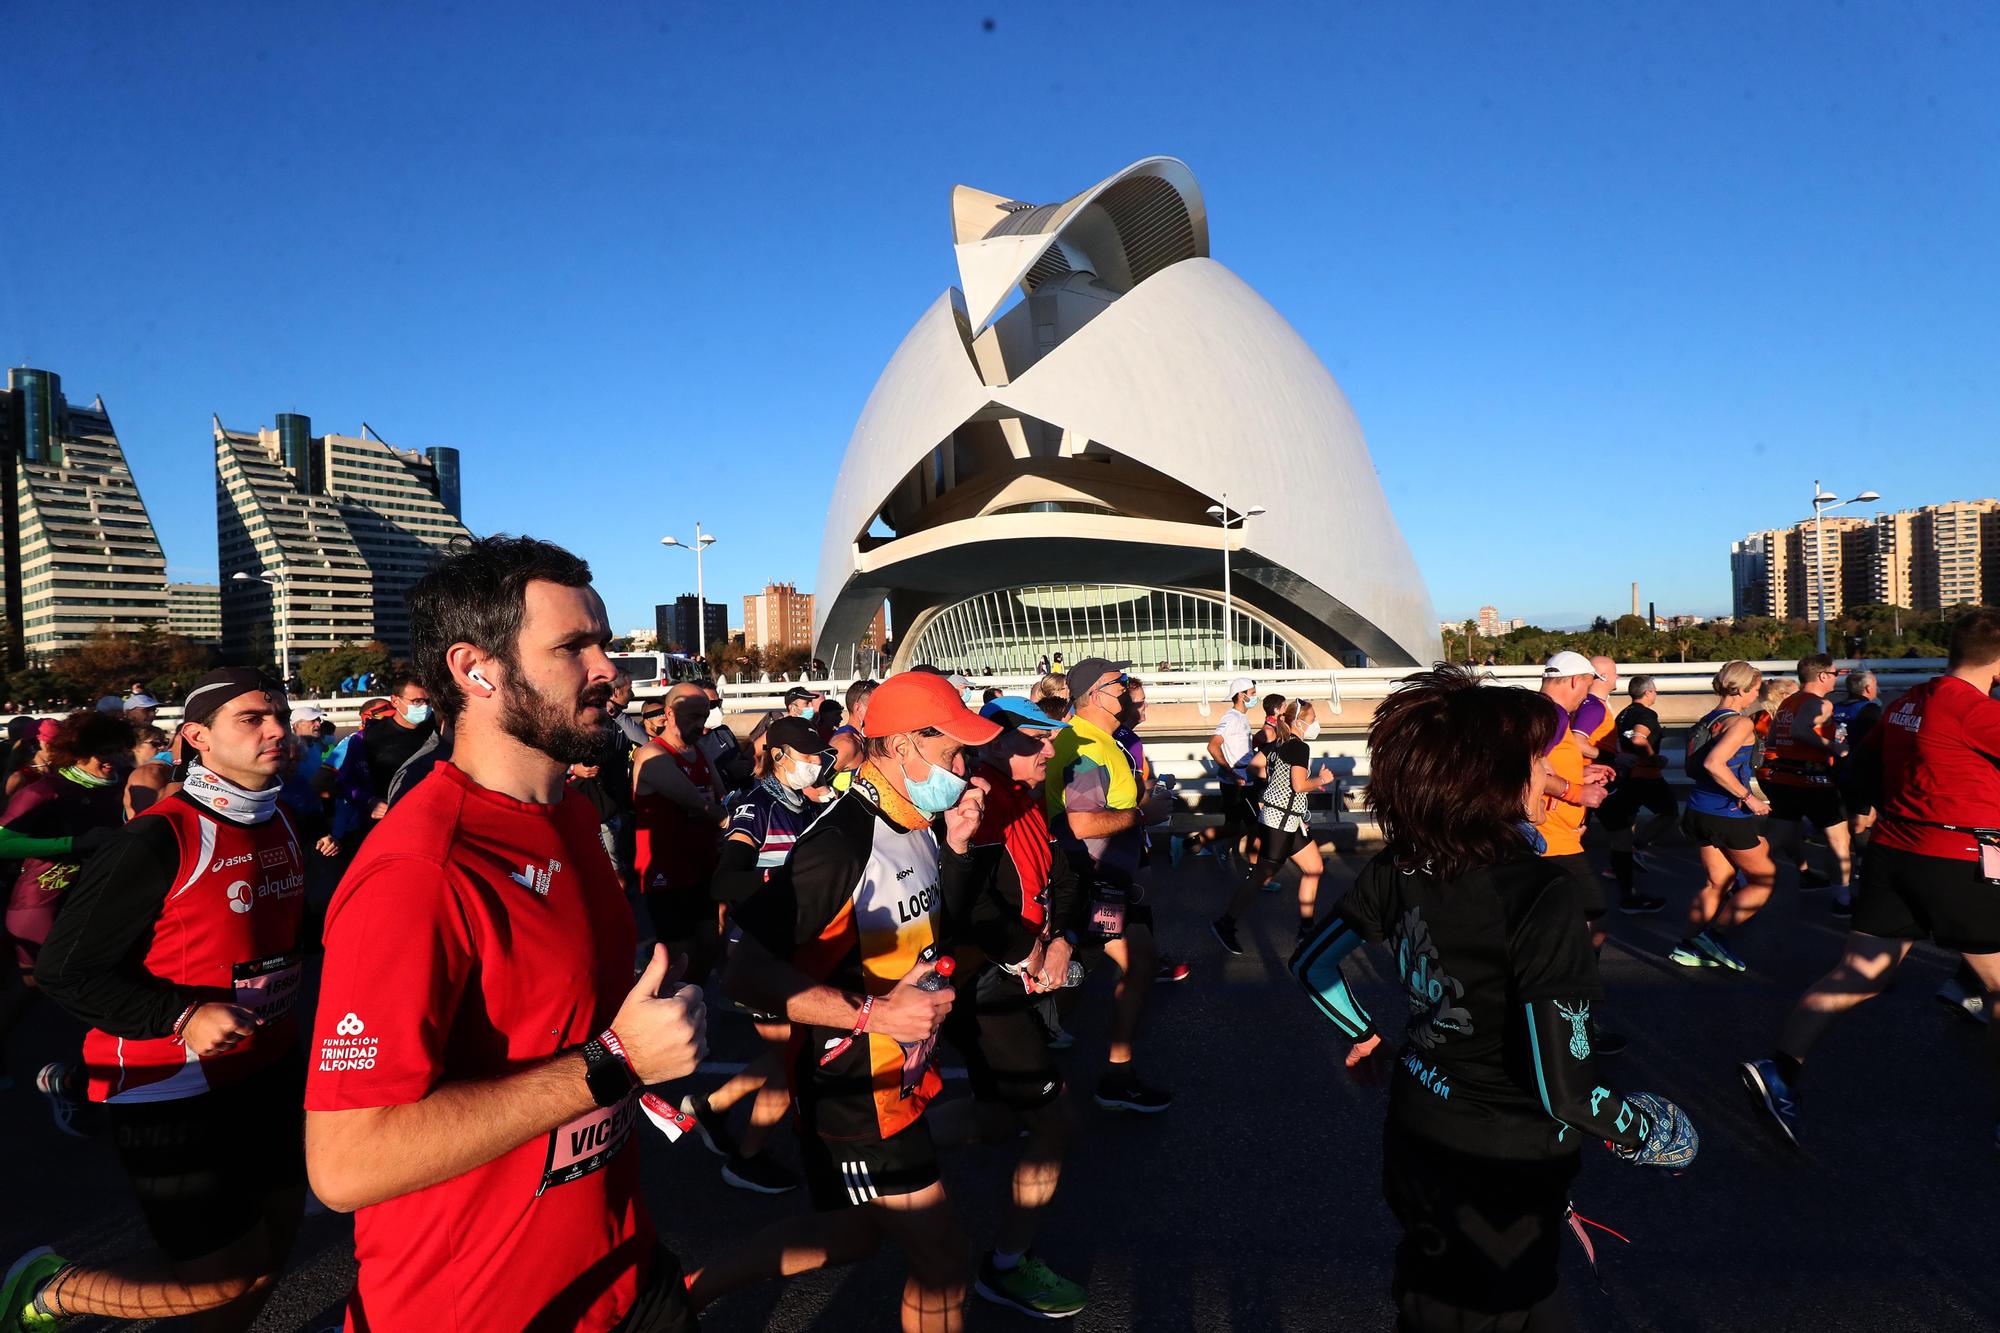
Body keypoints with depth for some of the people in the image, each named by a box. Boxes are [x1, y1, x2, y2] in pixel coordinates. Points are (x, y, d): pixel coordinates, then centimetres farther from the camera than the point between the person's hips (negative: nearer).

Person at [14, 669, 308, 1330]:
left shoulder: (282, 825, 5)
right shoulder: (158, 840, -20)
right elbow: (64, 969, -17)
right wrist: (183, 1018, -25)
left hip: (267, 1069, 8)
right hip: (170, 1089, -7)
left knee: (276, 1235, 17)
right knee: (230, 1277, -1)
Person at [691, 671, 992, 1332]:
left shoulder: (916, 829, 3)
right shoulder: (840, 843, -26)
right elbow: (747, 969, -29)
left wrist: (956, 847, 0)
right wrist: (871, 1013, -34)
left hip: (904, 1076, 9)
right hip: (854, 1095, -9)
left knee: (856, 1234, 24)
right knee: (941, 1263, 3)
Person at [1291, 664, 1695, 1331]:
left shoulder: (1399, 868, -12)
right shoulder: (1542, 897, -29)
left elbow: (1311, 963, 0)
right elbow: (1565, 1093, -26)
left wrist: (1365, 1035, 17)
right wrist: (1644, 1131, -6)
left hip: (1415, 1143, 5)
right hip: (1500, 1173, -5)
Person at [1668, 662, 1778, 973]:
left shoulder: (1706, 720, 10)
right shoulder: (1741, 722, -15)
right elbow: (1713, 763, -29)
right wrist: (1748, 797, -21)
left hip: (1699, 811, 8)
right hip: (1729, 816, -8)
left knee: (1717, 882, 16)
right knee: (1765, 878, 10)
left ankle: (1689, 946, 14)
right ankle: (1716, 935, 5)